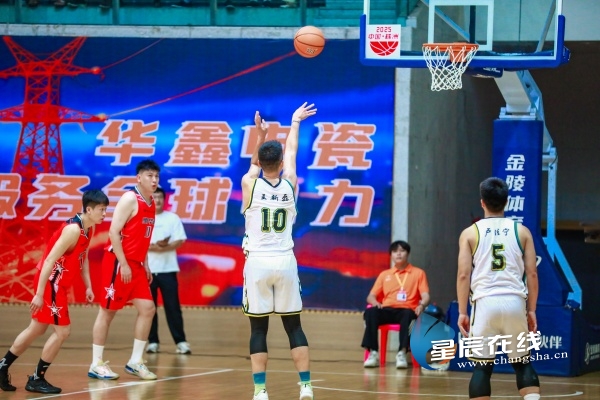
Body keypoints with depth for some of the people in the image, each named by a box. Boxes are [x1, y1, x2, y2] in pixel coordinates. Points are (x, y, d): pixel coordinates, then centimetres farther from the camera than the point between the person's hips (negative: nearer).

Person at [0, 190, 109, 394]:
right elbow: (50, 260, -26)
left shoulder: (89, 228, 5)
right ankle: (36, 379, 5)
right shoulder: (73, 229, -24)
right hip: (51, 283, -10)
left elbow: (83, 258, 19)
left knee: (37, 329, 18)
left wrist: (88, 286, 14)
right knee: (62, 331, -5)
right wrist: (39, 293, -27)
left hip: (58, 283, 10)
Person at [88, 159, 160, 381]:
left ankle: (135, 362, 9)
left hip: (136, 264, 9)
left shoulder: (151, 205, 13)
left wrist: (145, 265, 16)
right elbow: (114, 232, -19)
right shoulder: (130, 199, -13)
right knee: (108, 310, -2)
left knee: (147, 308, 3)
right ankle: (96, 364, 3)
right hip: (118, 262, -8)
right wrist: (123, 264, -21)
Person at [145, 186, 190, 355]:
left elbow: (179, 241, -2)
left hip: (168, 269, 0)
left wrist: (164, 247, -18)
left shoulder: (173, 218, 5)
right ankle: (152, 342, 8)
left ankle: (180, 341, -2)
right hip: (147, 269, 1)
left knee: (173, 307, -3)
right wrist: (155, 246, -18)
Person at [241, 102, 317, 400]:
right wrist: (295, 122, 34)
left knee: (258, 329, 1)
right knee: (293, 327, 7)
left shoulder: (250, 184, -6)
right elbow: (290, 153, 18)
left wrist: (260, 135, 27)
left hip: (258, 263, -2)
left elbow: (255, 164, 17)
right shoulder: (290, 184, 0)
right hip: (285, 263, 2)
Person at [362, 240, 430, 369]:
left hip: (406, 310, -2)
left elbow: (425, 296, 5)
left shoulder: (418, 273, 17)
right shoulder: (384, 274, 23)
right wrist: (375, 303, -9)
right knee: (371, 312, -32)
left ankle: (402, 353, -43)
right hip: (387, 310, 2)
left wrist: (422, 305, -20)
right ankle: (373, 353, -36)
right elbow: (370, 296, 17)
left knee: (408, 314, -40)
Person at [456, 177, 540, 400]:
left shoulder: (470, 233, 5)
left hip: (485, 303, -2)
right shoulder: (521, 231, 9)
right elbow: (532, 274, 5)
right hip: (515, 302, 2)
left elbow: (463, 275, -1)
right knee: (522, 363, 14)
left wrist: (462, 313, 2)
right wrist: (531, 310, 12)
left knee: (482, 367, 4)